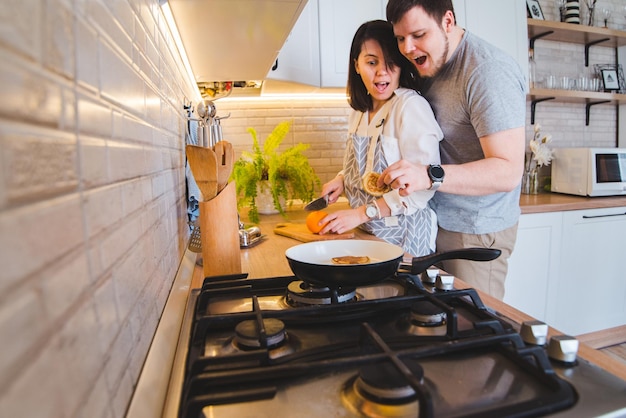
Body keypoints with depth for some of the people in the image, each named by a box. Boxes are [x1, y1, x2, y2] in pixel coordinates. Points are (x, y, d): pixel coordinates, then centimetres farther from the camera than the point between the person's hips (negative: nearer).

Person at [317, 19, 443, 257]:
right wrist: (342, 179, 1)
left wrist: (362, 213, -21)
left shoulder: (411, 106, -15)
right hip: (367, 233, 6)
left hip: (403, 235, -6)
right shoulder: (359, 111, 7)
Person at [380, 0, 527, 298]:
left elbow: (508, 171, -25)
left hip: (476, 232, -7)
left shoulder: (488, 71, -18)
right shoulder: (426, 67, 8)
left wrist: (430, 176, -39)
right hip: (432, 222, 7)